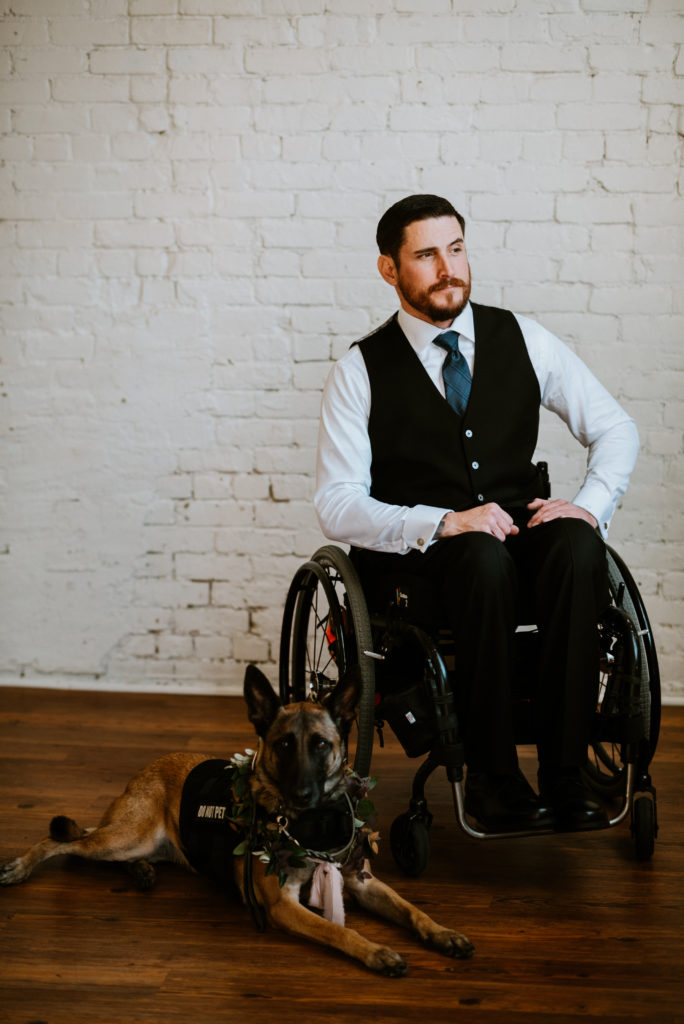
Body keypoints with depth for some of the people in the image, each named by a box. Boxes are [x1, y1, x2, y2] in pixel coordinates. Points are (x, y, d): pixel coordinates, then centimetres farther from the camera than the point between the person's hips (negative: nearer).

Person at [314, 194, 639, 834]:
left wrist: (588, 505, -8)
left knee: (577, 547, -31)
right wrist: (445, 522, -23)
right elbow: (336, 506, -8)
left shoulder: (522, 340, 8)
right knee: (485, 559, -36)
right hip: (412, 559, -3)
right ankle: (491, 777, -25)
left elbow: (615, 429, 13)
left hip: (519, 535, 3)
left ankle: (564, 774, -27)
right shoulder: (360, 371, -1)